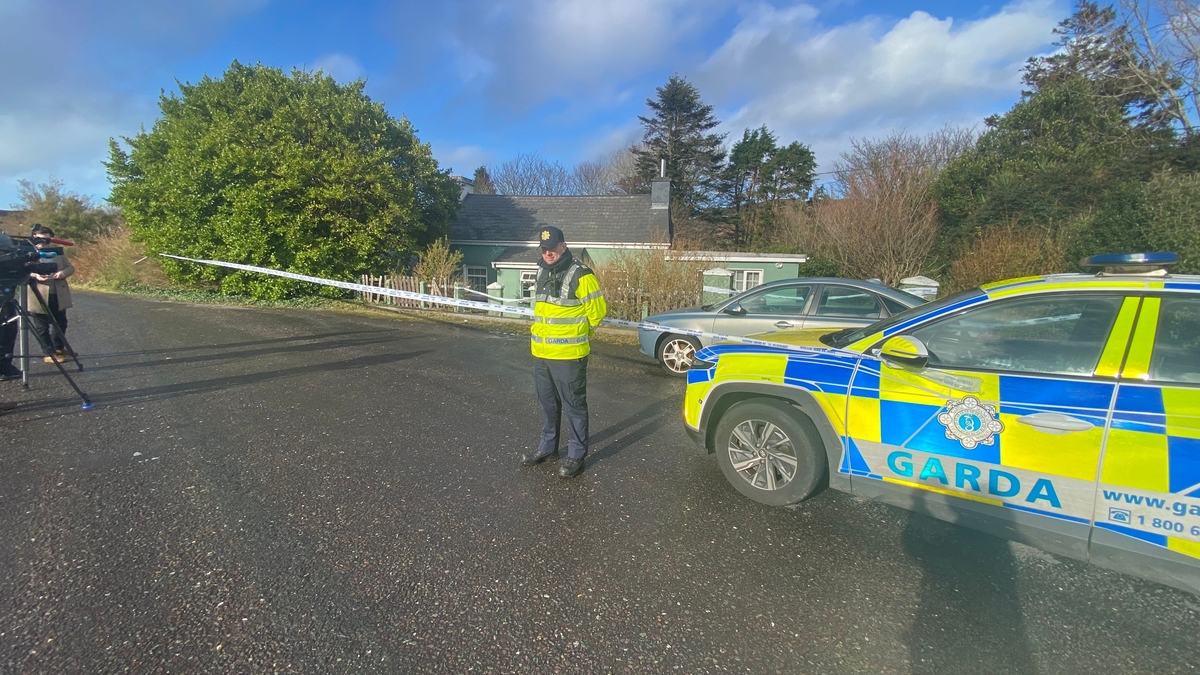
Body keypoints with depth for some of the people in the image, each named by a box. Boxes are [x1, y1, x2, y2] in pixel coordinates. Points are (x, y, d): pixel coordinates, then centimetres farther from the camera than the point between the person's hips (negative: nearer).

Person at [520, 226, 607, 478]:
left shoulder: (580, 276, -13)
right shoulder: (542, 273, 11)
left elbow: (597, 311, -8)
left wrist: (577, 335, 4)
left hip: (569, 355, -7)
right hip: (541, 353, 8)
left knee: (574, 406, 4)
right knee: (548, 404, 19)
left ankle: (576, 455, 18)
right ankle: (547, 447, 35)